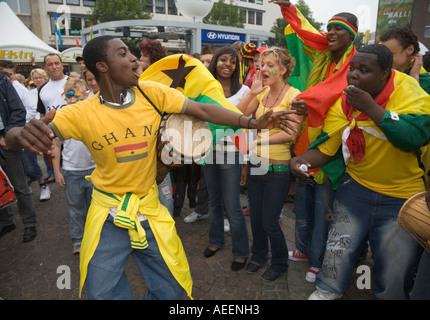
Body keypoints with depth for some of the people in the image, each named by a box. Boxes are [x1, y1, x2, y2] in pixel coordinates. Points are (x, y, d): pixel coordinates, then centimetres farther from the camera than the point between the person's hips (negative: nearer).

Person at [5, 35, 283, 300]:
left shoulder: (153, 93, -10)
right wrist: (22, 135, -41)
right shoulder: (81, 114, -14)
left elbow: (204, 110, -10)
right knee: (103, 293, 14)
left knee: (172, 289, 12)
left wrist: (253, 122, -18)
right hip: (108, 214, -1)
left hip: (150, 209, 1)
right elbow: (13, 136, -16)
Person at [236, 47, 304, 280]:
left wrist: (259, 140, -25)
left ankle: (280, 263, 32)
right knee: (256, 217, 18)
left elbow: (291, 133, -21)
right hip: (255, 163, 5)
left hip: (278, 168, -5)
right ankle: (258, 255, 42)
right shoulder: (261, 93, 5)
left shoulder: (294, 95, -11)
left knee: (269, 222, 5)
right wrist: (252, 93, -13)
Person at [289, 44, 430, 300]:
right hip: (357, 185, 3)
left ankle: (388, 294, 40)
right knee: (340, 250, 11)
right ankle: (328, 291, 37)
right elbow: (325, 148, -5)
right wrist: (301, 159, -25)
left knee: (394, 271, 10)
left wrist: (370, 107, -29)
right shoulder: (343, 103, -4)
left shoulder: (408, 89, -15)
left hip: (403, 195, -2)